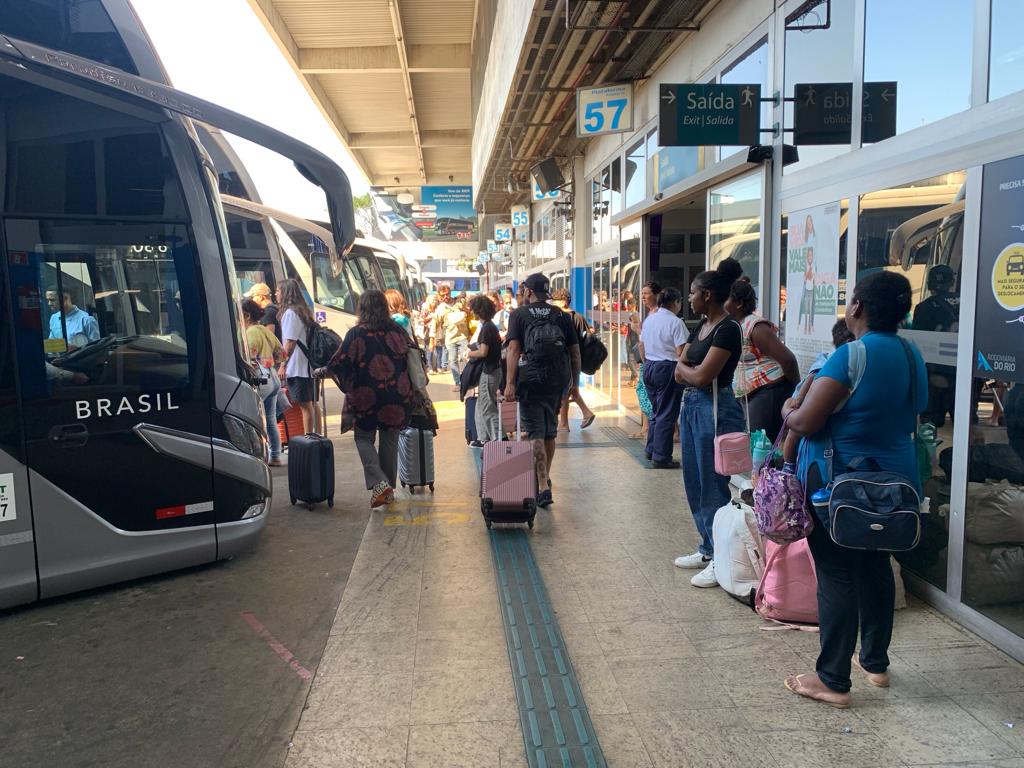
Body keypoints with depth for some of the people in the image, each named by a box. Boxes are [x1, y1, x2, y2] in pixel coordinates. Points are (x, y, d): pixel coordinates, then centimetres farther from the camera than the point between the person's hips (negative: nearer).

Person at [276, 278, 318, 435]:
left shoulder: (290, 313, -11)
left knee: (305, 404, -7)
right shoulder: (301, 311, 17)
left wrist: (283, 365, -15)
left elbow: (290, 341, -17)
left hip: (297, 367, -9)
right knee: (310, 403, 12)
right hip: (309, 366, 9)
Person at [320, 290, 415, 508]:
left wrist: (322, 371, 12)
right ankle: (389, 489, 21)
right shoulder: (396, 330, 2)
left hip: (367, 397, -3)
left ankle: (379, 482, -10)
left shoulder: (356, 334, -9)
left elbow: (340, 362, -7)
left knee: (364, 439, 10)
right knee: (389, 440, 14)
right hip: (398, 397, 4)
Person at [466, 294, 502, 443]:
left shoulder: (486, 328, -17)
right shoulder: (491, 326, 12)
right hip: (489, 370, 10)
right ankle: (484, 438, 22)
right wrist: (473, 349, 11)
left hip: (489, 372, -10)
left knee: (488, 408, -4)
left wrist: (470, 354, -5)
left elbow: (483, 352, -21)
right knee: (482, 406, 16)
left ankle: (498, 440, -1)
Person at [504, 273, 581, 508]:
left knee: (535, 434, 0)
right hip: (557, 382, 4)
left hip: (531, 382, -4)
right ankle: (545, 479, 33)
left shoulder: (519, 314, -1)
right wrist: (575, 382, 16)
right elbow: (575, 351, 9)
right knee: (550, 433, 19)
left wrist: (510, 383, -16)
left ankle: (543, 488, -7)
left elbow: (513, 349, -12)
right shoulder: (561, 315, 9)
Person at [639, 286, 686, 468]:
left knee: (656, 411, 19)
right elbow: (681, 351, -18)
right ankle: (661, 457, 1)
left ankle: (651, 451, 25)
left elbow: (641, 346, 15)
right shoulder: (675, 322, -14)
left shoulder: (649, 319, 9)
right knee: (666, 415, -1)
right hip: (667, 369, -8)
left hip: (649, 367, 8)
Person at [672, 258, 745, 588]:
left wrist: (685, 368, 0)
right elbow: (679, 373, 11)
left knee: (713, 486, -3)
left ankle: (721, 559, 8)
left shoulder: (727, 329, -15)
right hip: (691, 406, 9)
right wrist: (693, 370, -9)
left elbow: (701, 376, -19)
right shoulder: (700, 327, 12)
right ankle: (708, 549, 27)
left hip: (714, 409, -9)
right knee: (694, 483, 15)